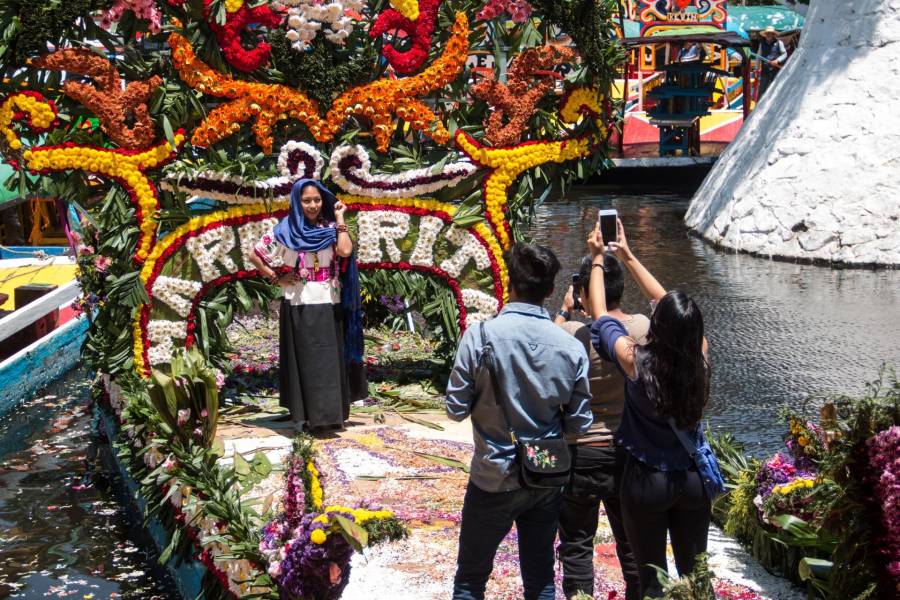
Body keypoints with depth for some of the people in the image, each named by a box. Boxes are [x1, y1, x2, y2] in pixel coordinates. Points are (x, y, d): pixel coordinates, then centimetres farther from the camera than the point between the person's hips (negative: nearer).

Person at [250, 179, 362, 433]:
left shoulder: (330, 228, 4)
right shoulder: (285, 229, -1)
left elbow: (345, 251, -15)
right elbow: (255, 255, 3)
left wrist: (339, 218, -8)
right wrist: (275, 278, -2)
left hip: (328, 306, 2)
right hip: (299, 307, -2)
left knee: (329, 361, 4)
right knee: (303, 360, 1)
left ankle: (328, 414, 11)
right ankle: (303, 416, 6)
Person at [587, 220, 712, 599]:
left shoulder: (635, 360, -21)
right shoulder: (699, 357, -11)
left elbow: (600, 313, -4)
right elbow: (672, 307, 4)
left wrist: (598, 258, 9)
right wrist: (628, 257, 12)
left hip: (647, 481, -3)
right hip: (693, 479, 3)